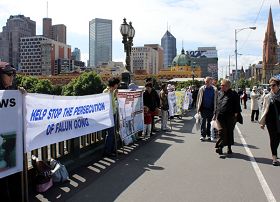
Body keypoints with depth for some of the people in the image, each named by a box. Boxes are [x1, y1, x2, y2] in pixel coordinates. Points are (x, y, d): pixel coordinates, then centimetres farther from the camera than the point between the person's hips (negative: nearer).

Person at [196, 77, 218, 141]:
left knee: (209, 122, 10)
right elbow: (198, 99, 3)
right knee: (203, 122, -1)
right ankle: (203, 135, 5)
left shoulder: (214, 89, -2)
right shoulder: (202, 89, -1)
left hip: (211, 109, 1)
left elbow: (216, 100, 1)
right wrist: (198, 108, -1)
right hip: (203, 108, 0)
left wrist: (215, 109, -3)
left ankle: (208, 135, 21)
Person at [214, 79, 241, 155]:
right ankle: (220, 146, -3)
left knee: (230, 132, 8)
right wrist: (216, 114, 17)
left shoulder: (233, 94, -2)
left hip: (230, 117, -2)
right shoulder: (220, 93, 13)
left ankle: (229, 147, 21)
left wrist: (236, 114, -11)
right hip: (220, 117, 3)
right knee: (222, 131, -7)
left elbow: (237, 106, -2)